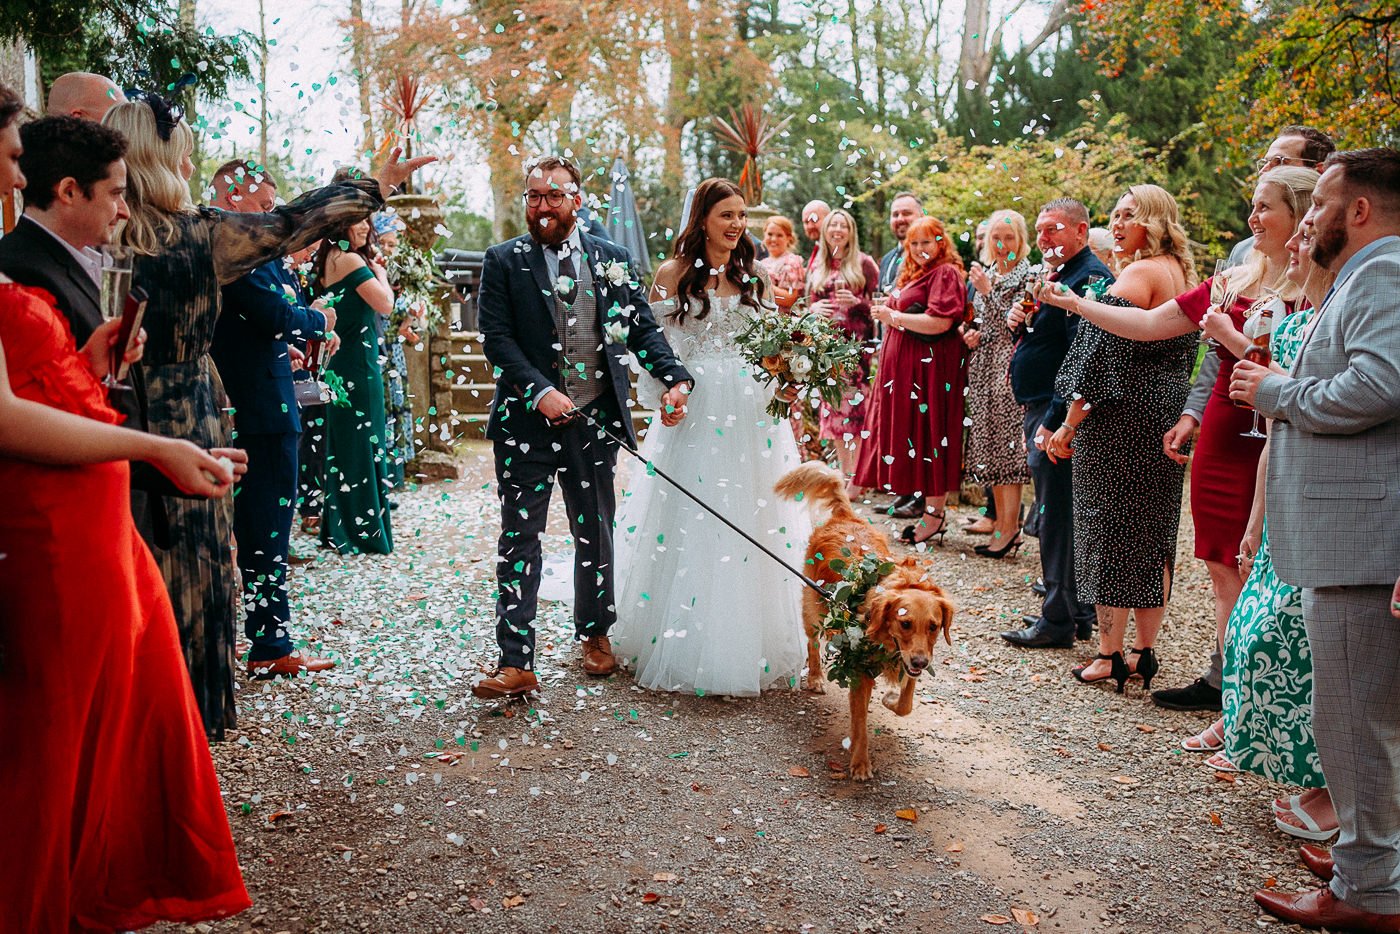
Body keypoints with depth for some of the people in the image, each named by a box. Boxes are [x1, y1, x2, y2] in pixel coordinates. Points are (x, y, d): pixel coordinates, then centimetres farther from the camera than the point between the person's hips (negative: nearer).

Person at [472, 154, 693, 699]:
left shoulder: (610, 259, 7)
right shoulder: (504, 262, 1)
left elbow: (643, 327, 6)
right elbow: (496, 338, -6)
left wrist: (674, 378, -11)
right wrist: (541, 391, -19)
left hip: (594, 420, 2)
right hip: (526, 421, -2)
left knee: (596, 534, 14)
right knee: (519, 537, -2)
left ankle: (595, 634, 34)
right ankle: (516, 663, 0)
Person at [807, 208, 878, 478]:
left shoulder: (864, 263, 3)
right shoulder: (816, 267, 15)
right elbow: (810, 304, 19)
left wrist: (856, 302, -17)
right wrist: (814, 308, -4)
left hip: (856, 343, -4)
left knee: (856, 406, -10)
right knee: (833, 408, 4)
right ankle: (845, 472, 12)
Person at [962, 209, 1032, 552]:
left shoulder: (1027, 276, -7)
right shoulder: (985, 273, 14)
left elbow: (1015, 327, -16)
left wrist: (987, 291, -18)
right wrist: (970, 335, 3)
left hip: (1009, 369, -7)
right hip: (983, 368, 7)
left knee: (1006, 446, -8)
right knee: (990, 445, 10)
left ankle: (1009, 528, -3)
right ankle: (998, 517, 18)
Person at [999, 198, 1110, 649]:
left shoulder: (1089, 277, -16)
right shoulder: (1060, 274, 17)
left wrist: (1053, 421, -24)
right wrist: (1021, 321, 2)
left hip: (1058, 414, -11)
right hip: (1042, 410, 11)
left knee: (1057, 515, -5)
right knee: (1061, 515, 16)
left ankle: (1059, 620, 3)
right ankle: (1077, 609, 26)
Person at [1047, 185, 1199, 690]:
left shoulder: (1138, 274, -14)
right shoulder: (1181, 273, 14)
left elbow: (1104, 354, -17)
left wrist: (1070, 425, -14)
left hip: (1121, 420, -9)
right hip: (1168, 418, 9)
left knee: (1109, 532, -1)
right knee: (1154, 535, 11)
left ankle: (1109, 655, 5)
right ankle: (1144, 652, 18)